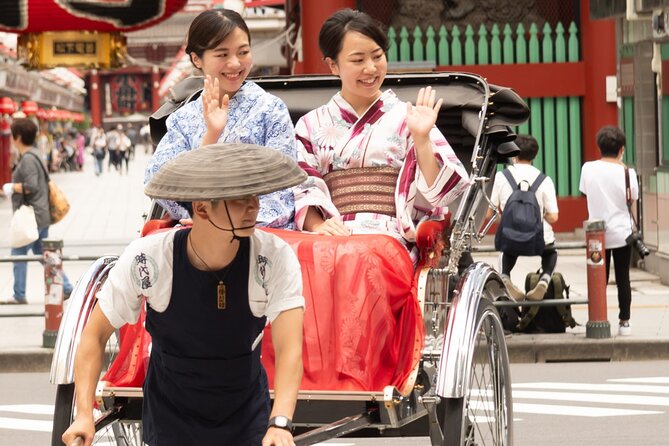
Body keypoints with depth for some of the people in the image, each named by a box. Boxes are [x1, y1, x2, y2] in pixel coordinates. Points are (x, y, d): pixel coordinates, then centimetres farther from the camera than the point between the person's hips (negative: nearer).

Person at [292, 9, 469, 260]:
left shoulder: (406, 117, 14)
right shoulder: (311, 126, 20)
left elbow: (438, 190, 6)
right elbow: (302, 190, 10)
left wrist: (421, 138, -8)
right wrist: (317, 225, -9)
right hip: (329, 239, 1)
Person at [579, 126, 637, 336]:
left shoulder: (588, 169, -5)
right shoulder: (627, 172, -9)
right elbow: (633, 203, -2)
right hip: (622, 232, -1)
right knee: (623, 279, 7)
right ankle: (624, 321, 10)